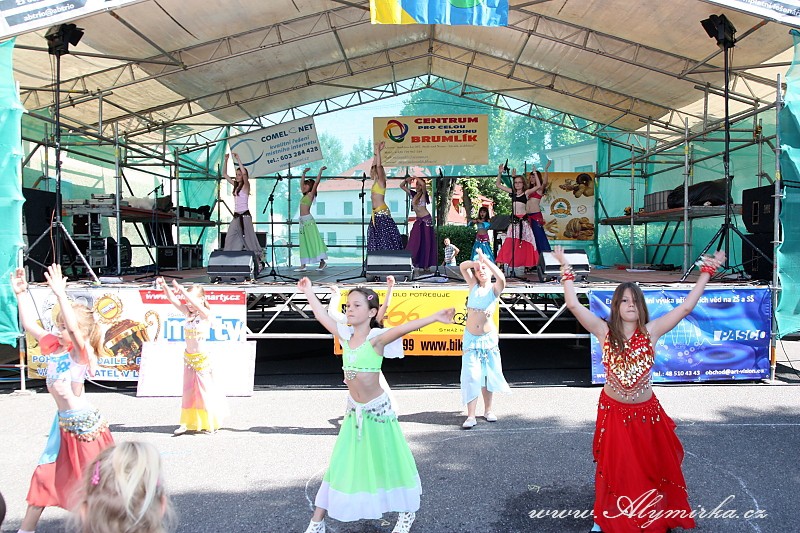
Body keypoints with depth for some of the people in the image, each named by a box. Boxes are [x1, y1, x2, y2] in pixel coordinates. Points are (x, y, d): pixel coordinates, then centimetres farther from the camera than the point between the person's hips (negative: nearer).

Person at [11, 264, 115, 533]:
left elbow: (75, 327, -36)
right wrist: (21, 294, 2)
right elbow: (29, 324, 10)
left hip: (83, 421, -7)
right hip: (64, 422, 7)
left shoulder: (81, 351, -16)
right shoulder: (53, 346, 3)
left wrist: (61, 295, -44)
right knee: (45, 474, 14)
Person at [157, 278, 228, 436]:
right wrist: (164, 286, -20)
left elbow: (197, 304, -32)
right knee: (188, 390, 10)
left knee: (205, 390, 2)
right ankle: (187, 423, 16)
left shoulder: (206, 314, -13)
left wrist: (181, 289, -38)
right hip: (188, 357, 6)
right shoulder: (187, 312, 5)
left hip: (201, 358, -6)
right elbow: (173, 300, -3)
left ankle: (211, 423, 15)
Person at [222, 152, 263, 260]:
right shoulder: (235, 185, 13)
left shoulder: (246, 185, -6)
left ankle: (257, 260, 2)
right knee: (230, 240, -1)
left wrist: (238, 160, -21)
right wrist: (226, 160, 5)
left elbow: (244, 173, -25)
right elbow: (224, 174, 16)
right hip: (236, 216, 7)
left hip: (245, 215, -7)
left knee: (249, 239, -4)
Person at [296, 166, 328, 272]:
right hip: (302, 220, 8)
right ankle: (303, 265, 5)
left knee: (313, 240, -10)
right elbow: (301, 184, 32)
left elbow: (316, 182, -10)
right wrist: (304, 173, 34)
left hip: (308, 219, -8)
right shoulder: (305, 195, 18)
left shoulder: (311, 194, -2)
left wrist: (320, 171, -7)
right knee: (304, 242, 5)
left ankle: (322, 261, -9)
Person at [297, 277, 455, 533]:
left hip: (377, 409, -5)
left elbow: (403, 328, -32)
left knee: (390, 461, 10)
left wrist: (434, 317, -45)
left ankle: (407, 512, 32)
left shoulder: (376, 338, -17)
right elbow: (322, 316, 11)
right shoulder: (345, 335, -1)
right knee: (340, 464, 11)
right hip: (354, 410, 5)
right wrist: (308, 292, 20)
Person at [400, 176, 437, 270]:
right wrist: (406, 180, 1)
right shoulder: (412, 194, 10)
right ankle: (417, 262, 4)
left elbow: (423, 184, -27)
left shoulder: (423, 194, -6)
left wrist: (415, 178, -11)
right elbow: (401, 186, 17)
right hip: (418, 220, 6)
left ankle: (426, 265, 2)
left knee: (426, 242, -2)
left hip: (426, 220, -6)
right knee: (414, 242, -1)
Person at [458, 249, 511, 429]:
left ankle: (488, 409, 26)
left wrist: (485, 259, -22)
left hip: (489, 337, -1)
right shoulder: (474, 286, 5)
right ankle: (471, 416, -5)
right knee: (471, 375, -6)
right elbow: (462, 266, 2)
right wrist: (476, 261, -13)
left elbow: (501, 278, -25)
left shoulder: (494, 289, -2)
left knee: (488, 374, 9)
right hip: (471, 337, 1)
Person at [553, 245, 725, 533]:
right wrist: (566, 269, -15)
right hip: (613, 413, -1)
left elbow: (686, 306, -10)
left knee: (653, 469, 15)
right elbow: (573, 305, -17)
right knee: (614, 470, 13)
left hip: (647, 412, 1)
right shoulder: (605, 332, -10)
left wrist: (707, 271, -10)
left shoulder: (651, 331, -7)